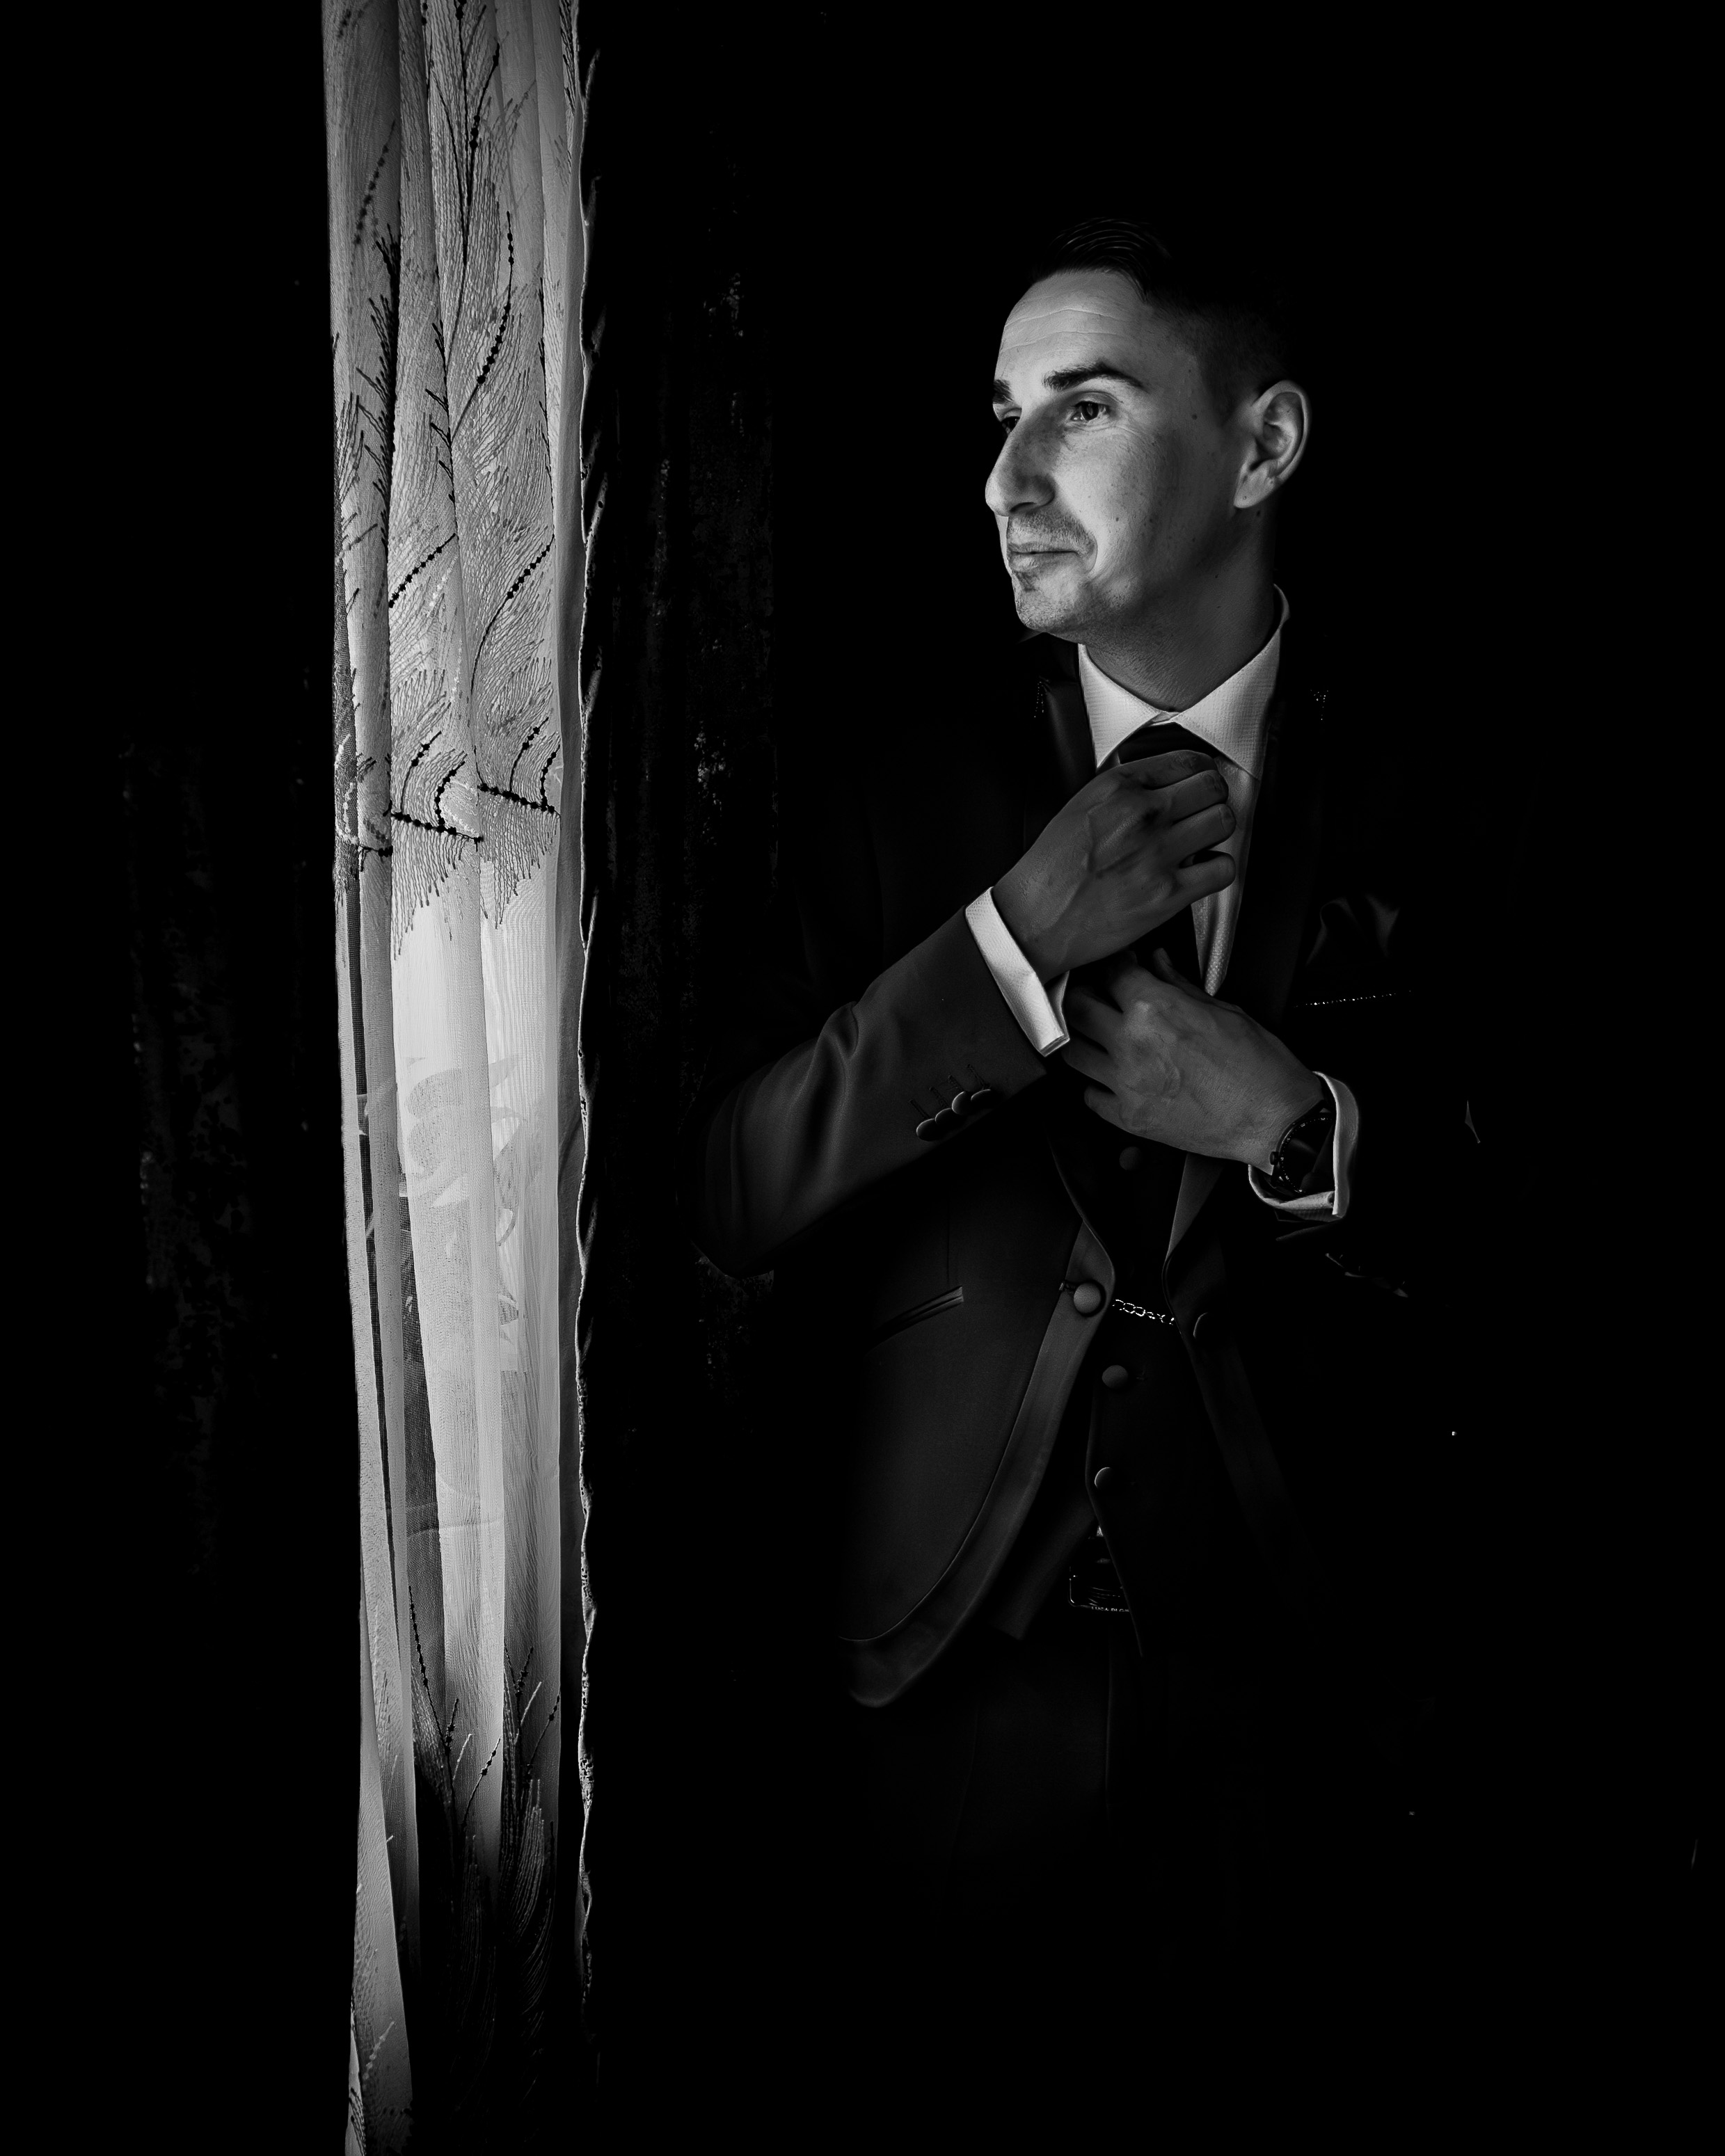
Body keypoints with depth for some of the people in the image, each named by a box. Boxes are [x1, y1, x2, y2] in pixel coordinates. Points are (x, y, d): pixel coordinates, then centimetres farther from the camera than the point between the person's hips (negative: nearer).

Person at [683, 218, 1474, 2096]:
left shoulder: (1419, 804, -4)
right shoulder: (886, 789, -2)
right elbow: (726, 1199, -9)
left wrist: (1301, 1129, -19)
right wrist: (1014, 941, -20)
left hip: (1310, 1681, 0)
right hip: (961, 1677, 0)